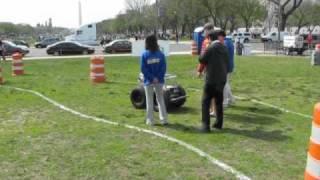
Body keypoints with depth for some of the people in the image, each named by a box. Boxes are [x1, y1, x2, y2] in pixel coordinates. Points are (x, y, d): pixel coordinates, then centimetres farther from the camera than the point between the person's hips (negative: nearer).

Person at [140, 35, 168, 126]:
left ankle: (150, 121, 11)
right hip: (159, 81, 1)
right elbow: (163, 68, -8)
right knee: (161, 100, 13)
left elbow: (143, 69, -12)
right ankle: (164, 119, 13)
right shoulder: (161, 54, -4)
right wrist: (158, 78, -10)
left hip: (148, 81, -1)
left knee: (149, 101, 9)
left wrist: (152, 78, -11)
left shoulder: (144, 55, -8)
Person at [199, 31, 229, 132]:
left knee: (206, 102, 0)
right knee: (219, 102, 16)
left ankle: (206, 126, -3)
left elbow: (201, 60, -8)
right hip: (222, 79, 7)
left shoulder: (211, 48, -14)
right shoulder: (224, 48, 6)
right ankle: (219, 123, 23)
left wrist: (204, 51, 8)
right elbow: (227, 63, 11)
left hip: (211, 80, -6)